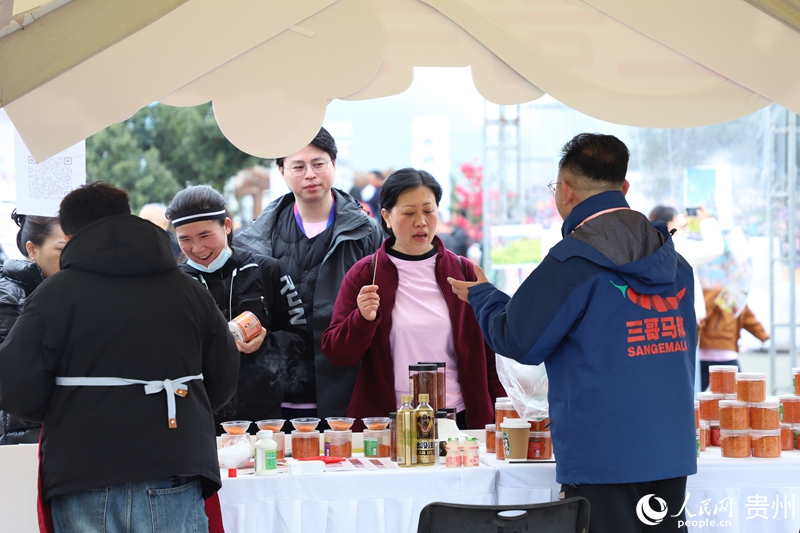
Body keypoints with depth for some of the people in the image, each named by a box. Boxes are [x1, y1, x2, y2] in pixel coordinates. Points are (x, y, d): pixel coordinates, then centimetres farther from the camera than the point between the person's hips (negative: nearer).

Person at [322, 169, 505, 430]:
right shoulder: (363, 275, 3)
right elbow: (337, 354, 0)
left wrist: (501, 417, 2)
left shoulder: (464, 272, 8)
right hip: (386, 425, -1)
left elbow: (488, 353, 10)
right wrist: (363, 319, -18)